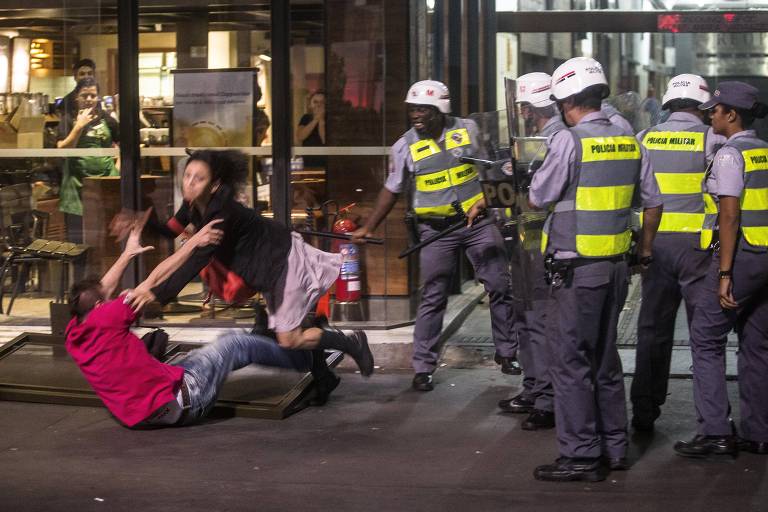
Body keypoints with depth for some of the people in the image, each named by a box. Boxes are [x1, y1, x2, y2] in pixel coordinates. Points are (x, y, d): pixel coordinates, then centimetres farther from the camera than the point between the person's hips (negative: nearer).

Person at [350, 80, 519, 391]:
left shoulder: (467, 130, -1)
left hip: (477, 221, 2)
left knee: (500, 287, 4)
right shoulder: (405, 147, -4)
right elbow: (392, 190, 4)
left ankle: (506, 353, 20)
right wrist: (368, 227, 1)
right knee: (433, 298, -1)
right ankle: (423, 368, 6)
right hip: (436, 230, -2)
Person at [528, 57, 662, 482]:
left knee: (571, 361, -1)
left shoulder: (569, 141, -14)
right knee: (604, 357, 17)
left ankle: (581, 455, 0)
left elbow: (538, 200, -8)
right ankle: (614, 447, 23)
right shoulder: (628, 141, 7)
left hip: (576, 271, -7)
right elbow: (653, 202, 14)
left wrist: (531, 189, 14)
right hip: (616, 267, 8)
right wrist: (645, 249, 27)